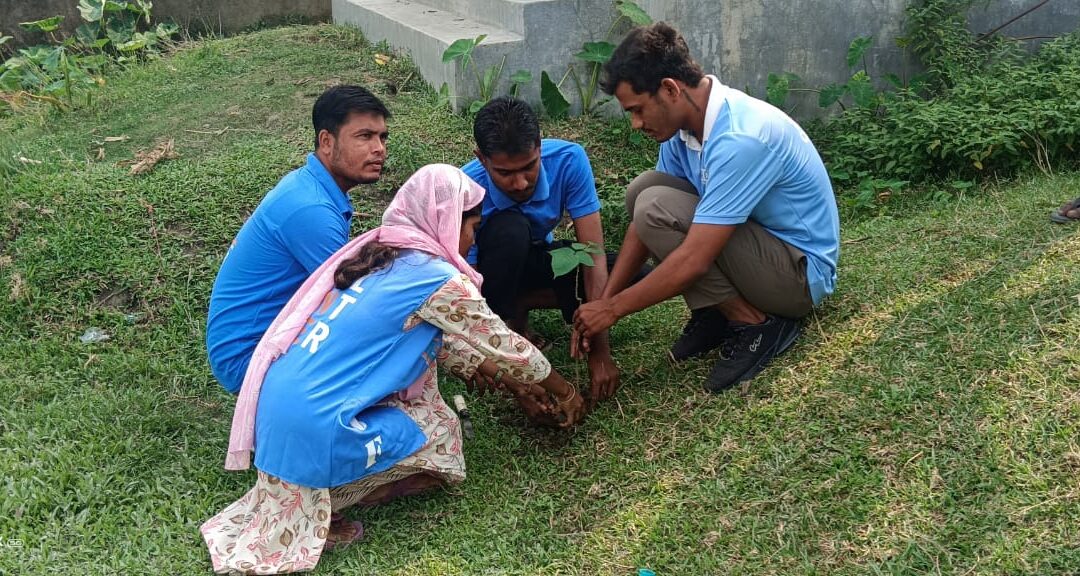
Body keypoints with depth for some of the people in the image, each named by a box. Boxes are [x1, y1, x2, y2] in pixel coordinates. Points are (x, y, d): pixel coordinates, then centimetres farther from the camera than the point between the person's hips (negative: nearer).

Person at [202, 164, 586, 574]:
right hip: (315, 427, -8)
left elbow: (450, 343, 23)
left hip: (276, 402, 8)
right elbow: (502, 346, 3)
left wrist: (516, 386, 27)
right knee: (443, 439, 11)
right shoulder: (439, 280, -10)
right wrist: (564, 390, 21)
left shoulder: (380, 255, 14)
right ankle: (324, 505, 3)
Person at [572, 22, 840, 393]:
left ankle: (758, 325, -11)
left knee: (657, 208, -23)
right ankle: (716, 314, 2)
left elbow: (693, 262, -31)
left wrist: (613, 309, -21)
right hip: (762, 243, 9)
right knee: (642, 191, -2)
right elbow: (643, 223, 3)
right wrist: (604, 300, -4)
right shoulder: (686, 122, -3)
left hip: (801, 272, -8)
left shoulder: (740, 139, -31)